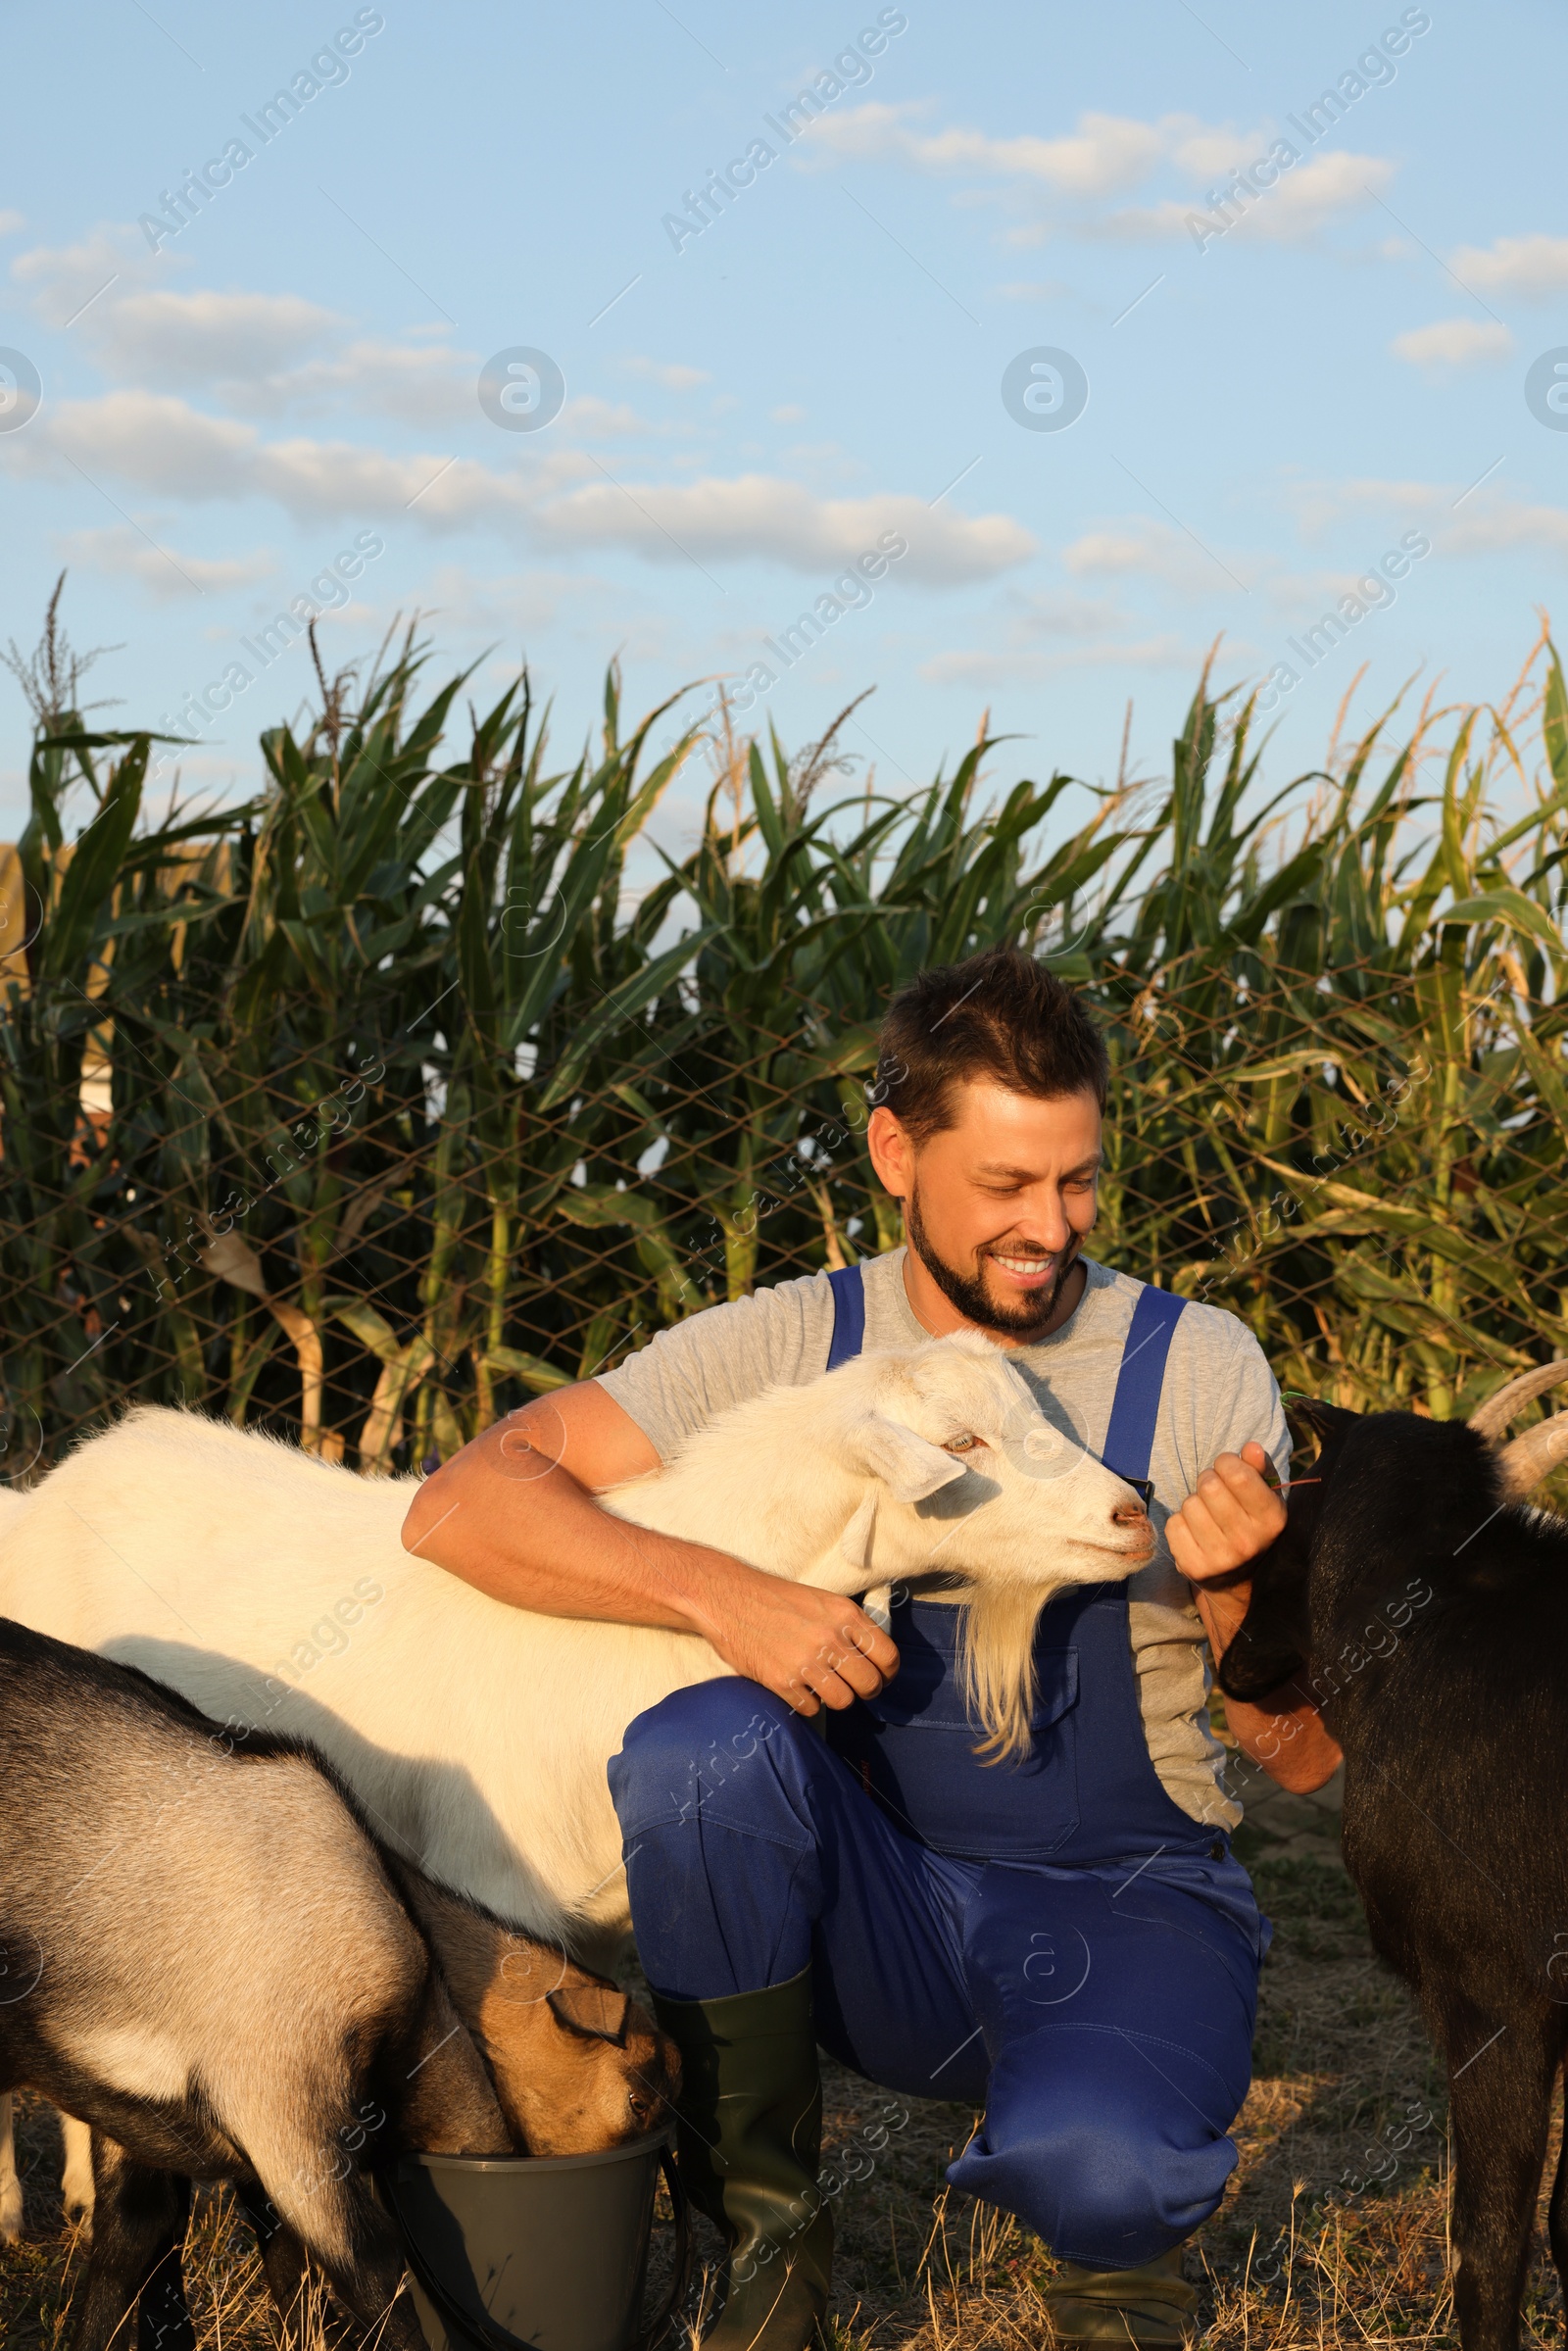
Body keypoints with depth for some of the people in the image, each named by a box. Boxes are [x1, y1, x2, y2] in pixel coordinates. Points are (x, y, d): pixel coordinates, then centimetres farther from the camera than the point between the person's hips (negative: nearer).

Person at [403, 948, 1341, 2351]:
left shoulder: (1196, 1369, -5)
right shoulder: (788, 1348, -4)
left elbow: (1308, 1757, -2)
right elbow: (462, 1510, -14)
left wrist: (1240, 1590, -24)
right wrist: (718, 1592, -28)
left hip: (1128, 1913, -1)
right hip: (879, 1908, 2)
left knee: (1083, 2164, -35)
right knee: (698, 1747, -31)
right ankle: (768, 2227, -8)